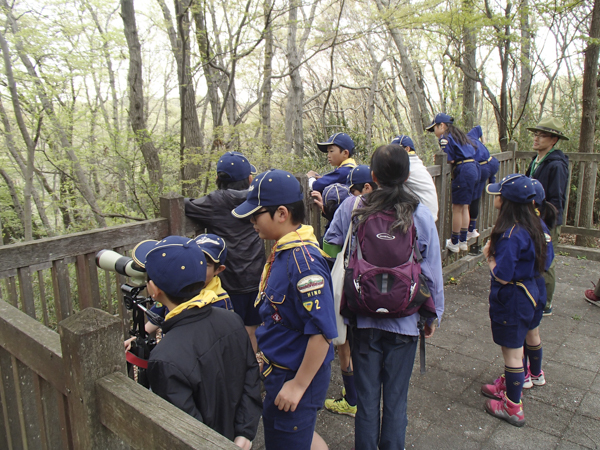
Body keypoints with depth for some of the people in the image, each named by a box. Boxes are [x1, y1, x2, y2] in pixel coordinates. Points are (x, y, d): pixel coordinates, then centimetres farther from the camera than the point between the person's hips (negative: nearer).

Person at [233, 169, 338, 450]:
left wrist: (299, 384, -20)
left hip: (297, 374, -9)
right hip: (279, 368, 9)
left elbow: (322, 331, -28)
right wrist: (267, 352, 18)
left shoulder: (303, 261, -28)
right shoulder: (283, 250, 0)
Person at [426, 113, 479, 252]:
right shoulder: (459, 135, 21)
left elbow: (449, 160, -14)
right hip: (473, 169, 9)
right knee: (464, 207, 15)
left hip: (463, 172, -9)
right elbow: (472, 151, 21)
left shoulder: (445, 138, -7)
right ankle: (463, 241, 21)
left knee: (457, 208, -1)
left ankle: (454, 243, 8)